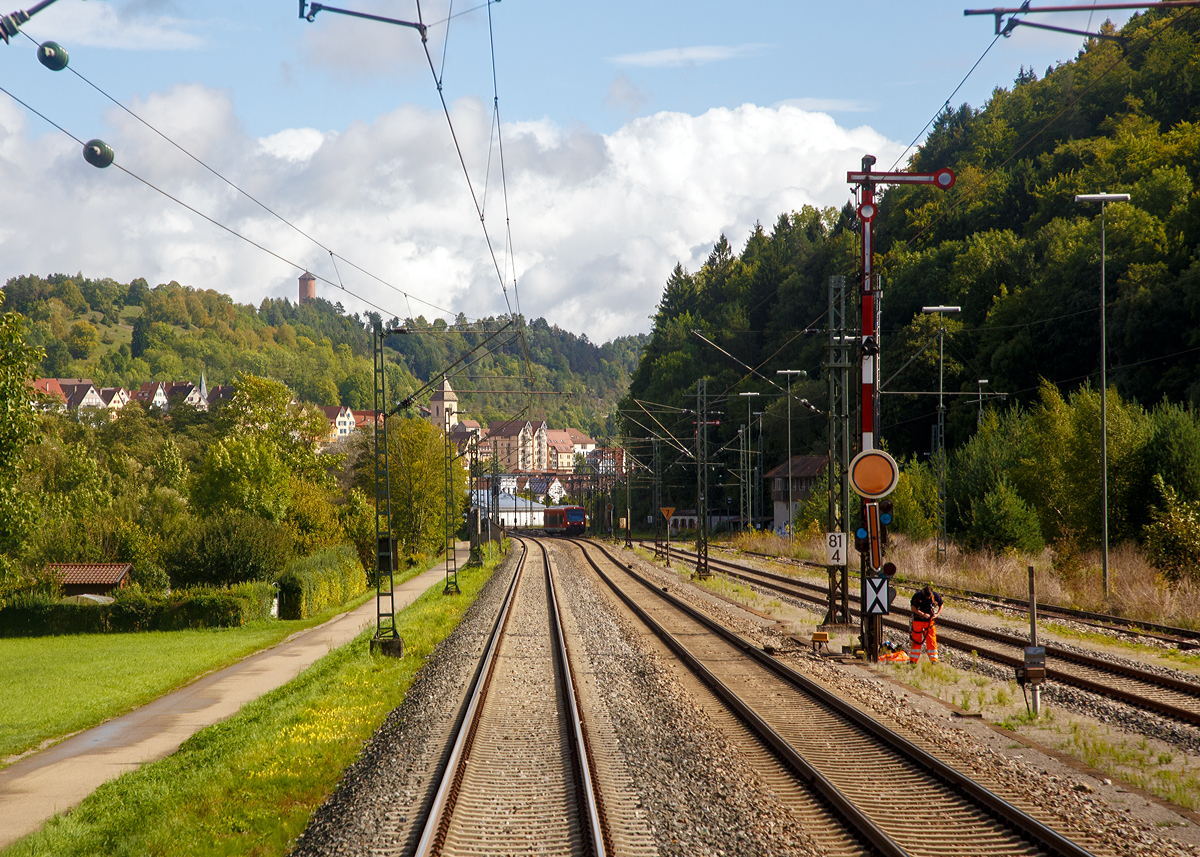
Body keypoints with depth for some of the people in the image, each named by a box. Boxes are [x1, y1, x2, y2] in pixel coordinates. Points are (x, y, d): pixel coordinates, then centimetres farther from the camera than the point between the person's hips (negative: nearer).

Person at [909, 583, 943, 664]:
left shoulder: (935, 596, -11)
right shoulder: (917, 596, -16)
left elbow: (941, 605, 6)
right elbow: (913, 608, -11)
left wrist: (937, 614, -10)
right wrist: (923, 614, -23)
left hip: (930, 621, 1)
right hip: (918, 620, -1)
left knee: (931, 640, -3)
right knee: (916, 640, 4)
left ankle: (934, 660, 5)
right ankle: (913, 660, 12)